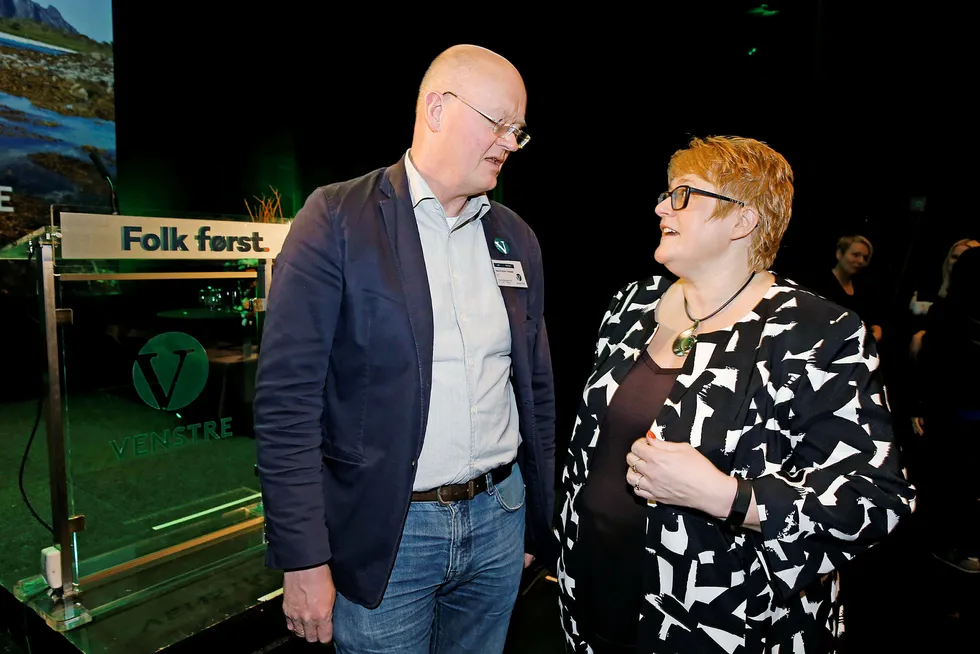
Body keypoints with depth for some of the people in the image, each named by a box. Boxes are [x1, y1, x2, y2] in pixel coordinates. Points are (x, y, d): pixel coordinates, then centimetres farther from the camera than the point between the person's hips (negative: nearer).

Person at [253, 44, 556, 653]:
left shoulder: (516, 237, 6)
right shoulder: (336, 218, -10)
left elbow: (536, 389, 10)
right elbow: (287, 399, -12)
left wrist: (538, 524, 12)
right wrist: (304, 561, -12)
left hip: (498, 519, 5)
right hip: (384, 535, -4)